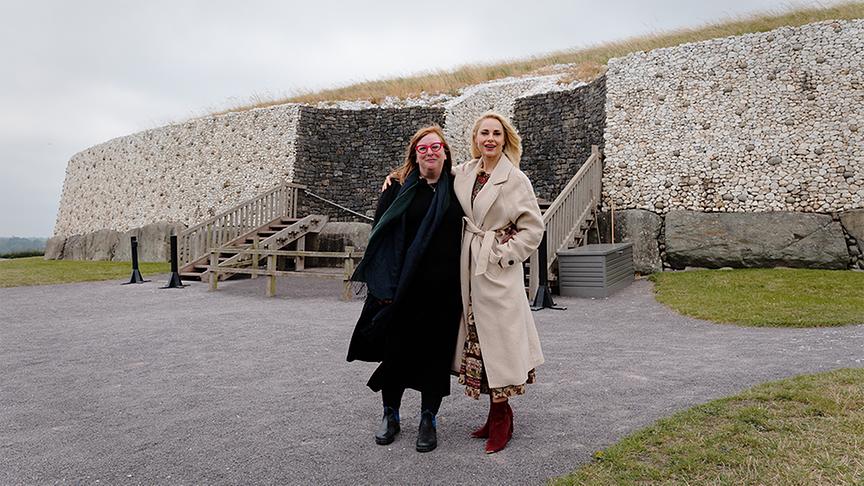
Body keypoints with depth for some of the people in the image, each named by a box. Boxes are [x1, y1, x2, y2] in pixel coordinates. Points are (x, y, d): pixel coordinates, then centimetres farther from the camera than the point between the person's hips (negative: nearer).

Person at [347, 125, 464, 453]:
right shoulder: (398, 188, 3)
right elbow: (380, 234, 0)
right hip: (402, 287, 0)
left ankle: (428, 419, 21)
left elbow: (464, 237, 8)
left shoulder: (455, 190, 6)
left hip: (443, 288, 1)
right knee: (395, 348, 7)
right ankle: (390, 414, 26)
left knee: (435, 352, 6)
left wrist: (460, 285, 0)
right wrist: (385, 284, -9)